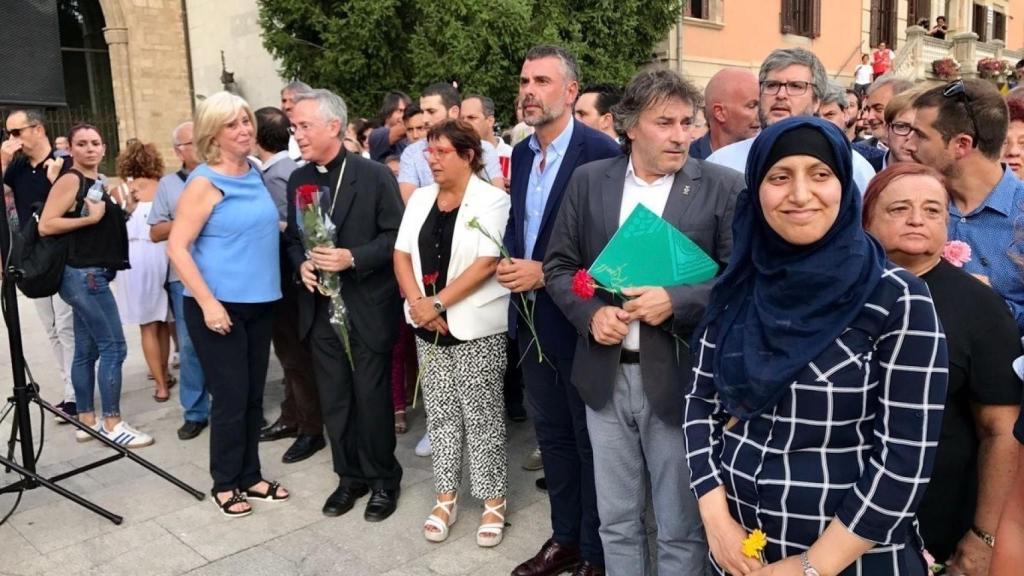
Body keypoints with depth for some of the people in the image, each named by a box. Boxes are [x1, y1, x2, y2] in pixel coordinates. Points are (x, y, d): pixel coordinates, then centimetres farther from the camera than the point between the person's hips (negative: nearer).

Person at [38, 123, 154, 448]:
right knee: (113, 347, -9)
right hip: (83, 275, -9)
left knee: (86, 351, 11)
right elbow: (45, 226, -17)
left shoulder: (100, 183, 15)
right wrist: (89, 217, -19)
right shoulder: (70, 180, -9)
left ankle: (86, 420, 18)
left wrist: (125, 211, 7)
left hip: (93, 274, 9)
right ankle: (112, 424, -4)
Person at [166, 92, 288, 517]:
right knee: (230, 397, 1)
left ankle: (250, 475, 27)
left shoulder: (254, 174, 8)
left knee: (253, 395, 13)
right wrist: (208, 302, -21)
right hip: (218, 305, -6)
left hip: (259, 301, 7)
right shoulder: (204, 182, -12)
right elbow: (177, 247, -16)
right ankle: (225, 483, 19)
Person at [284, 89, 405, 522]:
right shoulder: (298, 180, 7)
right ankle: (350, 476, 29)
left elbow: (397, 235, -8)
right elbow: (293, 238, 15)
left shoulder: (374, 175, -9)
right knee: (334, 400, 12)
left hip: (368, 307, -5)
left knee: (371, 397, 4)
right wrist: (302, 263, -6)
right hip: (321, 308, 5)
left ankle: (383, 479, 23)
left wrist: (353, 257, -21)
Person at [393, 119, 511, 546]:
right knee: (440, 414, 12)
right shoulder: (420, 198, 9)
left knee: (482, 416, 3)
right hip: (429, 326, 5)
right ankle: (446, 497, 24)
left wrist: (438, 302, -16)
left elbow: (486, 263, -16)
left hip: (477, 327, -5)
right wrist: (418, 303, -9)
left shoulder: (492, 199, -8)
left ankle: (494, 500, 16)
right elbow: (402, 255, 6)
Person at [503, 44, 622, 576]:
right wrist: (509, 261, -3)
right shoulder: (522, 153, 9)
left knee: (591, 440, 9)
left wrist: (547, 273, -19)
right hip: (531, 319, 7)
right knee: (551, 435, 19)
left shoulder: (600, 152, -15)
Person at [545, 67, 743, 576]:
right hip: (605, 377, 3)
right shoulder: (588, 181, 4)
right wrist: (591, 313, -11)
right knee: (616, 522, 18)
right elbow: (558, 265, 6)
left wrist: (676, 301, -21)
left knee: (682, 530, 13)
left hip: (679, 379, -2)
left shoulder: (723, 188, -4)